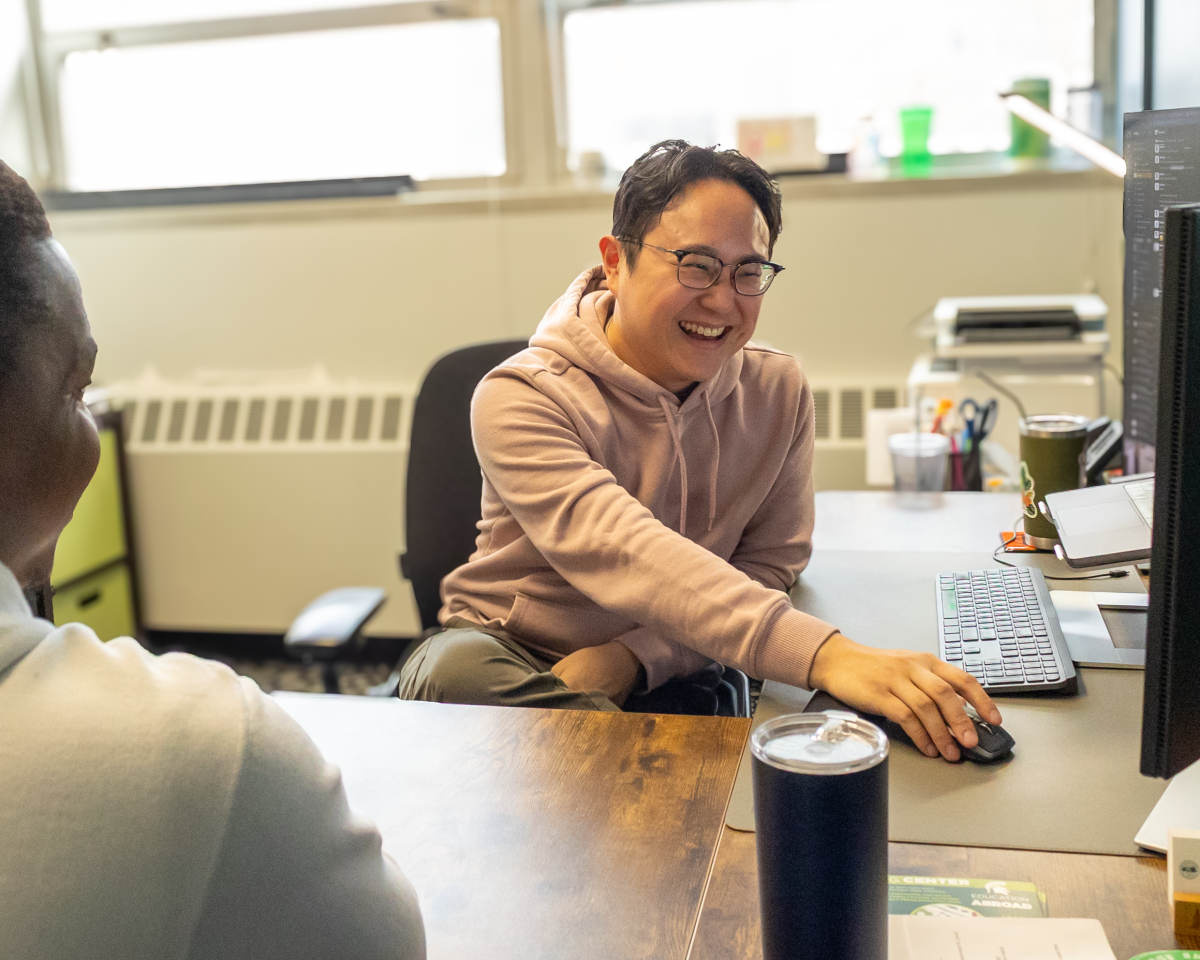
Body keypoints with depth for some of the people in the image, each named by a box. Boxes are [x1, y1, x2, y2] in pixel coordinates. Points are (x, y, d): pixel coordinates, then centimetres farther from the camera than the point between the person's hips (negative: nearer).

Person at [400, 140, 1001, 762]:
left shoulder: (778, 392, -3)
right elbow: (621, 553, -35)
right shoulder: (519, 400, -19)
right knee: (457, 665, -35)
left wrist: (633, 656, -23)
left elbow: (767, 563, -4)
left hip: (667, 679, 2)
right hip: (506, 654, -1)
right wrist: (826, 656, -49)